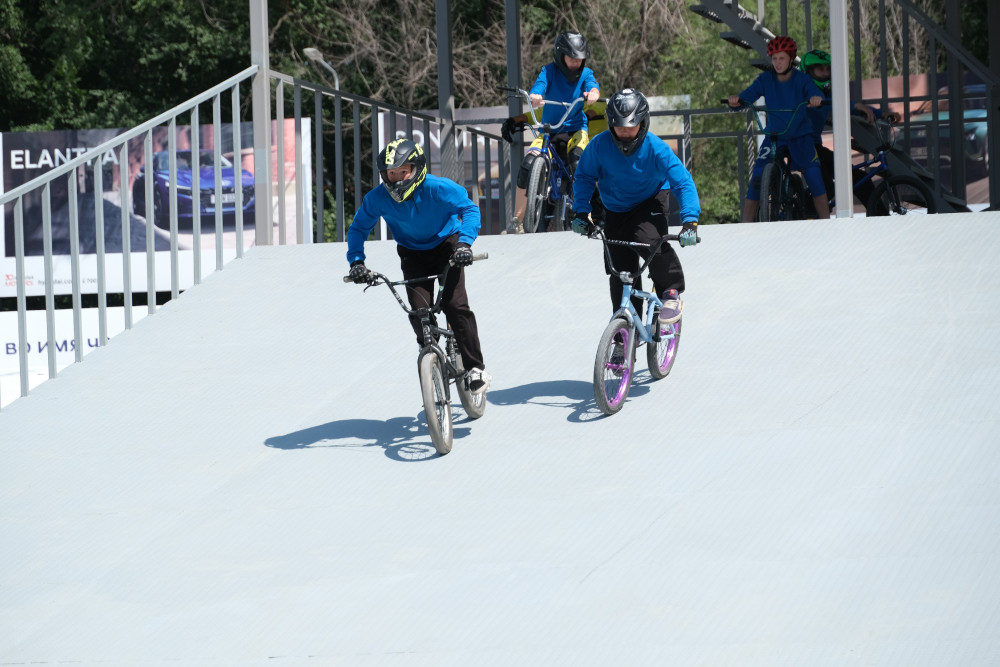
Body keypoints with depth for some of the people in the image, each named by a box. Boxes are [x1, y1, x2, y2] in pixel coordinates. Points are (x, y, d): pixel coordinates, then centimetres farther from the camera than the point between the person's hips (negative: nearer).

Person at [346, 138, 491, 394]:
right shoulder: (377, 198, -20)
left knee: (455, 304, -18)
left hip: (446, 247, -2)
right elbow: (358, 228, -6)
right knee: (419, 311, -15)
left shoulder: (438, 188, -28)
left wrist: (464, 243, -36)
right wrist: (356, 261, -19)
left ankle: (476, 367, -8)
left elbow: (469, 209, -22)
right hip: (413, 255, 3)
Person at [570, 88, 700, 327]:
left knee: (650, 240, -33)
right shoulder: (599, 145, -21)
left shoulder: (655, 148, -27)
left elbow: (683, 182, -27)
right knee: (620, 271, 1)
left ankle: (671, 293, -12)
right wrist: (581, 211, -15)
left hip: (650, 202, -3)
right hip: (616, 211, 3)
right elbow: (584, 177, -5)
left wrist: (690, 220, -38)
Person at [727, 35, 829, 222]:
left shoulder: (801, 78, -6)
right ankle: (746, 224, -6)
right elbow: (749, 93, -18)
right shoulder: (765, 79, -3)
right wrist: (736, 100, -41)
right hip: (774, 135, 1)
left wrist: (816, 98, -49)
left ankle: (826, 221, -4)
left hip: (800, 136, -1)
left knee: (814, 175, -14)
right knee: (757, 177, -12)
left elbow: (814, 92, -24)